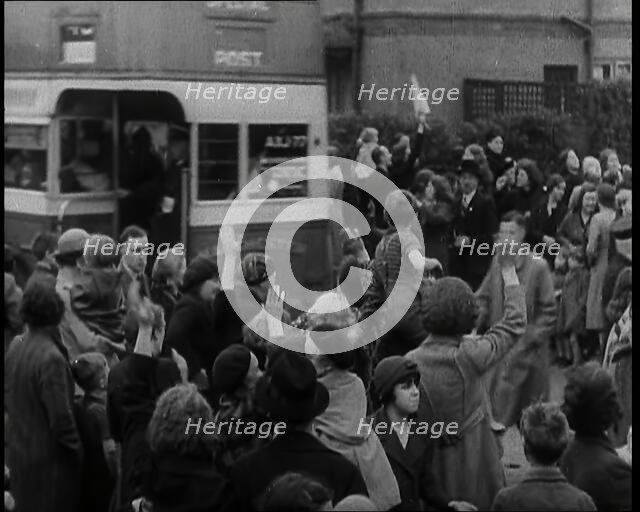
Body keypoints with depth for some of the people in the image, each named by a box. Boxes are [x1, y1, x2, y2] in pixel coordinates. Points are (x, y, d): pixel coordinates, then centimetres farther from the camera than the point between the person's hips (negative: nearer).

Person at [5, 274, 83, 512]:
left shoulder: (16, 346, -1)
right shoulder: (51, 358, -25)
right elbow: (61, 419, -21)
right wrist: (77, 451, -8)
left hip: (18, 455, 7)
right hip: (49, 461, -7)